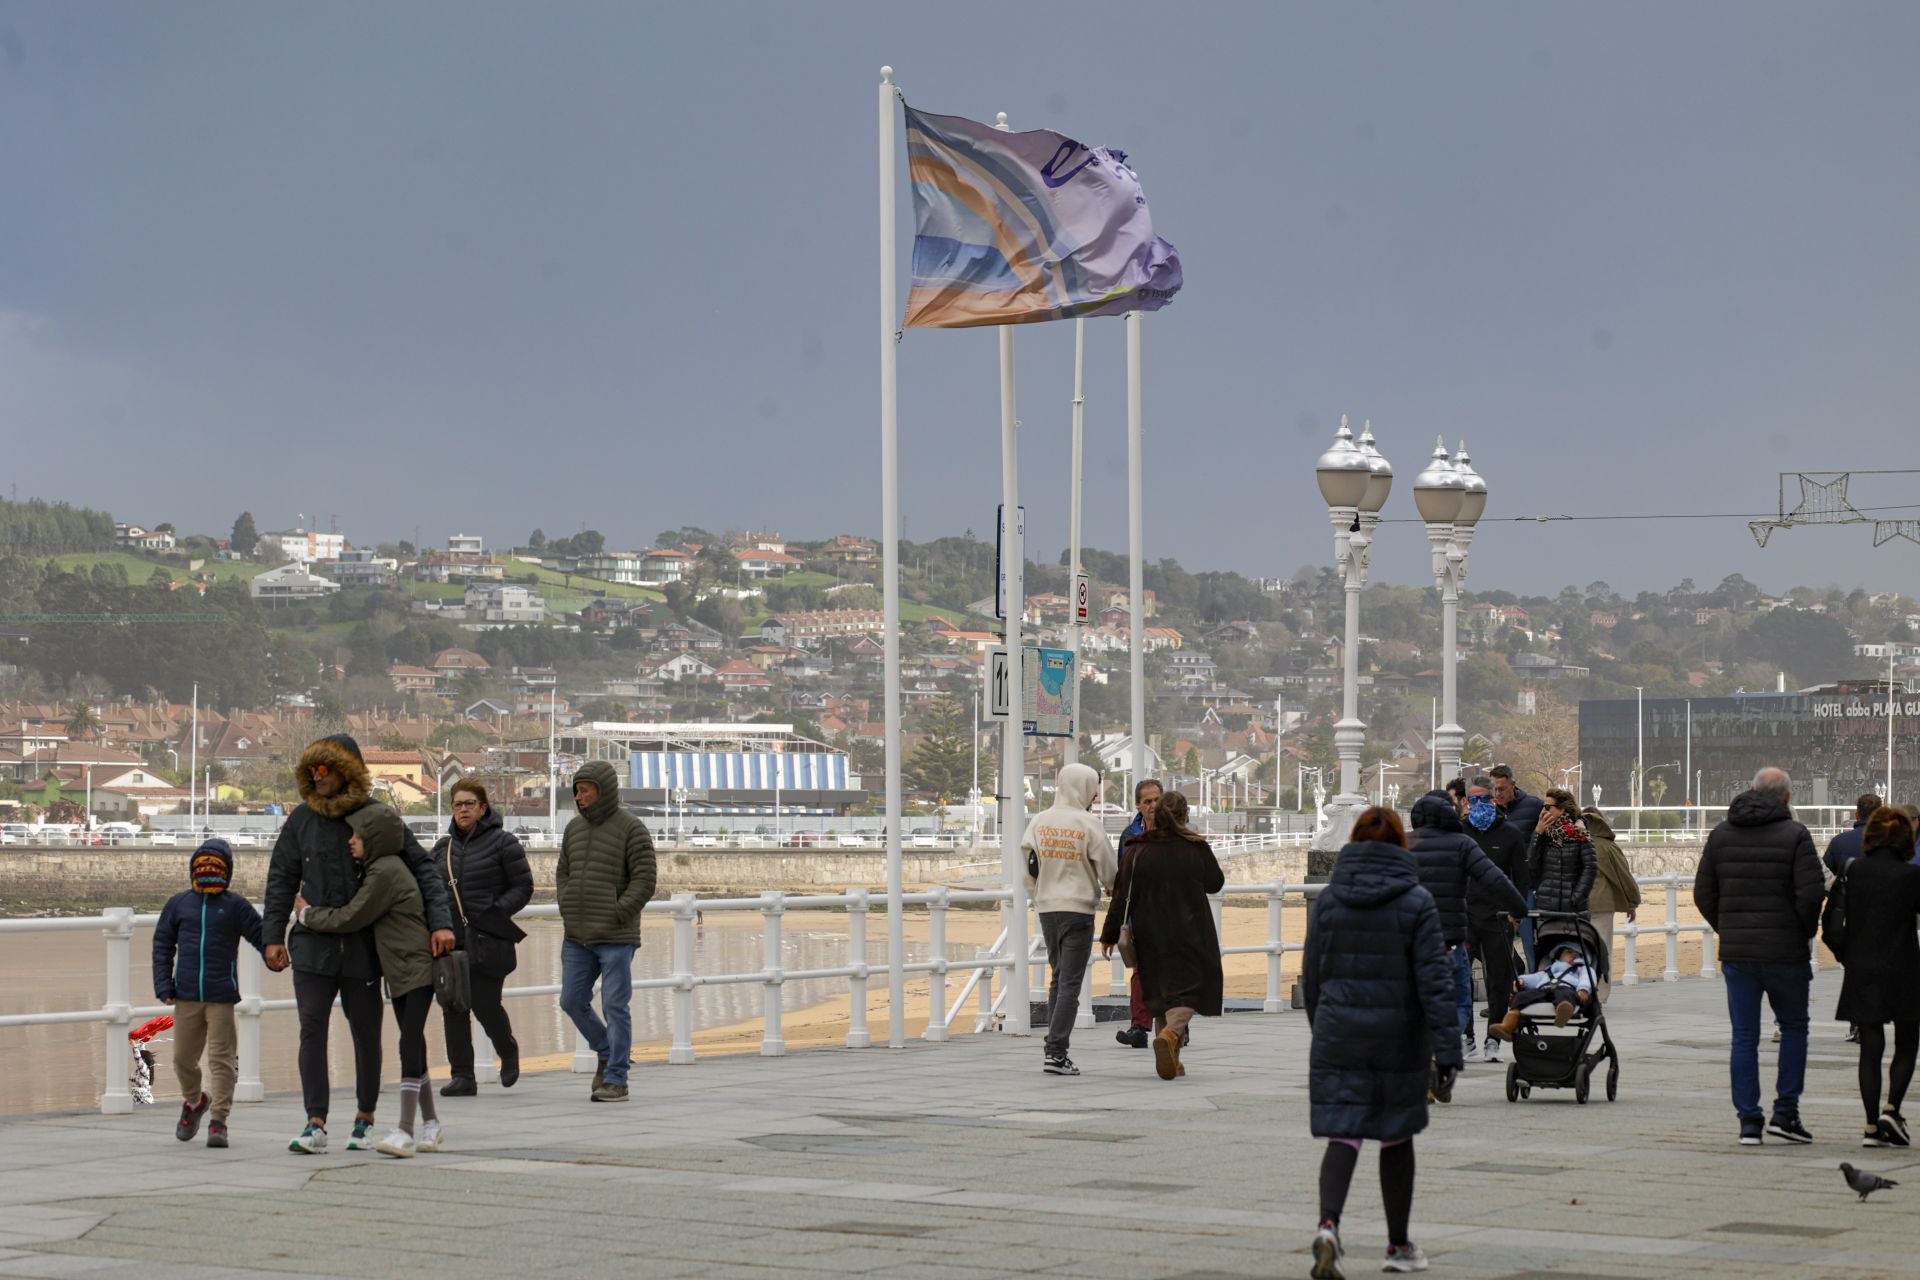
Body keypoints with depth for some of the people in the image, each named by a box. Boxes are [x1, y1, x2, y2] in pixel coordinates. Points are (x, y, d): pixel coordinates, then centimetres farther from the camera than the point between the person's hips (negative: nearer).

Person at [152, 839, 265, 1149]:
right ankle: (193, 1101, 37)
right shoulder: (178, 904, 8)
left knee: (222, 1059, -5)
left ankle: (218, 1120, 0)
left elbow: (260, 936, 4)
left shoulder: (236, 906, 3)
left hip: (222, 998, -2)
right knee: (183, 1058, 10)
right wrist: (163, 987, 3)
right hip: (186, 997, 2)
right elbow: (162, 945, 11)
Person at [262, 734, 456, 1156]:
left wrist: (440, 922, -14)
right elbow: (281, 880, 9)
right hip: (314, 944, 1)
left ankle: (365, 1119, 22)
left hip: (362, 947, -1)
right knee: (312, 1029, -8)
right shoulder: (302, 820, 4)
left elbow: (422, 868, -3)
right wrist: (273, 936, 3)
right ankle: (315, 1124, -8)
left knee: (366, 1033, 8)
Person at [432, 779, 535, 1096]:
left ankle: (508, 1051, 26)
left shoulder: (503, 843, -2)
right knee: (453, 1007, -1)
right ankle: (462, 1075, 3)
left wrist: (495, 912, -15)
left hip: (487, 939, -5)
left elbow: (523, 887, -2)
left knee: (485, 1004, -5)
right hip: (452, 939, 5)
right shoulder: (444, 846, 14)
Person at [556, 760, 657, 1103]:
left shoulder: (631, 829, -7)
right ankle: (607, 1053, 27)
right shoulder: (575, 828, 11)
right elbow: (562, 872, 20)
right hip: (577, 938, 6)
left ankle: (616, 1080, 1)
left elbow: (644, 882, -11)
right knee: (572, 1001, 6)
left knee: (615, 1007, -5)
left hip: (616, 939, -6)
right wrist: (568, 910, 4)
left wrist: (614, 918, -14)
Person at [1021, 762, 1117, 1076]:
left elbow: (1028, 870, 3)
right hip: (1078, 909, -5)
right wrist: (1113, 889, 17)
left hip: (1047, 909, 5)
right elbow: (1107, 871, -5)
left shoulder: (1039, 823, 3)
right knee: (1070, 984, -4)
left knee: (1057, 979, 17)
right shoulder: (1088, 824, -11)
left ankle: (1056, 1047, 18)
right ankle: (1056, 1052, -11)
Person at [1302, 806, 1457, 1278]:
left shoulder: (1328, 899, 1)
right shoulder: (1416, 902, -7)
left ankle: (1328, 1225, -25)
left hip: (1339, 1036, 1)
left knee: (1342, 1136, 0)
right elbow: (1434, 979, -11)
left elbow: (1312, 975, 6)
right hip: (1399, 1036, -1)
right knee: (1397, 1139, 14)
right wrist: (1447, 1050, -11)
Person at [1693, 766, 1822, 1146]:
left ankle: (1749, 1121, 4)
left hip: (1736, 953, 3)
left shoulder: (1721, 833, 7)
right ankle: (1785, 1111, 7)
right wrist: (1805, 931, 2)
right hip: (1785, 951, -3)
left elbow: (1703, 892, 7)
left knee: (1744, 1036, 6)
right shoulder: (1794, 835, -7)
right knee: (1793, 1028, 14)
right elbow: (1811, 893, -15)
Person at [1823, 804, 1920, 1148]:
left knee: (1870, 1048, 7)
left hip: (1861, 974, 2)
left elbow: (1831, 923, -2)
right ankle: (1891, 1109, -6)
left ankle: (1873, 1125, 5)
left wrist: (1846, 955, 9)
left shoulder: (1851, 871, -2)